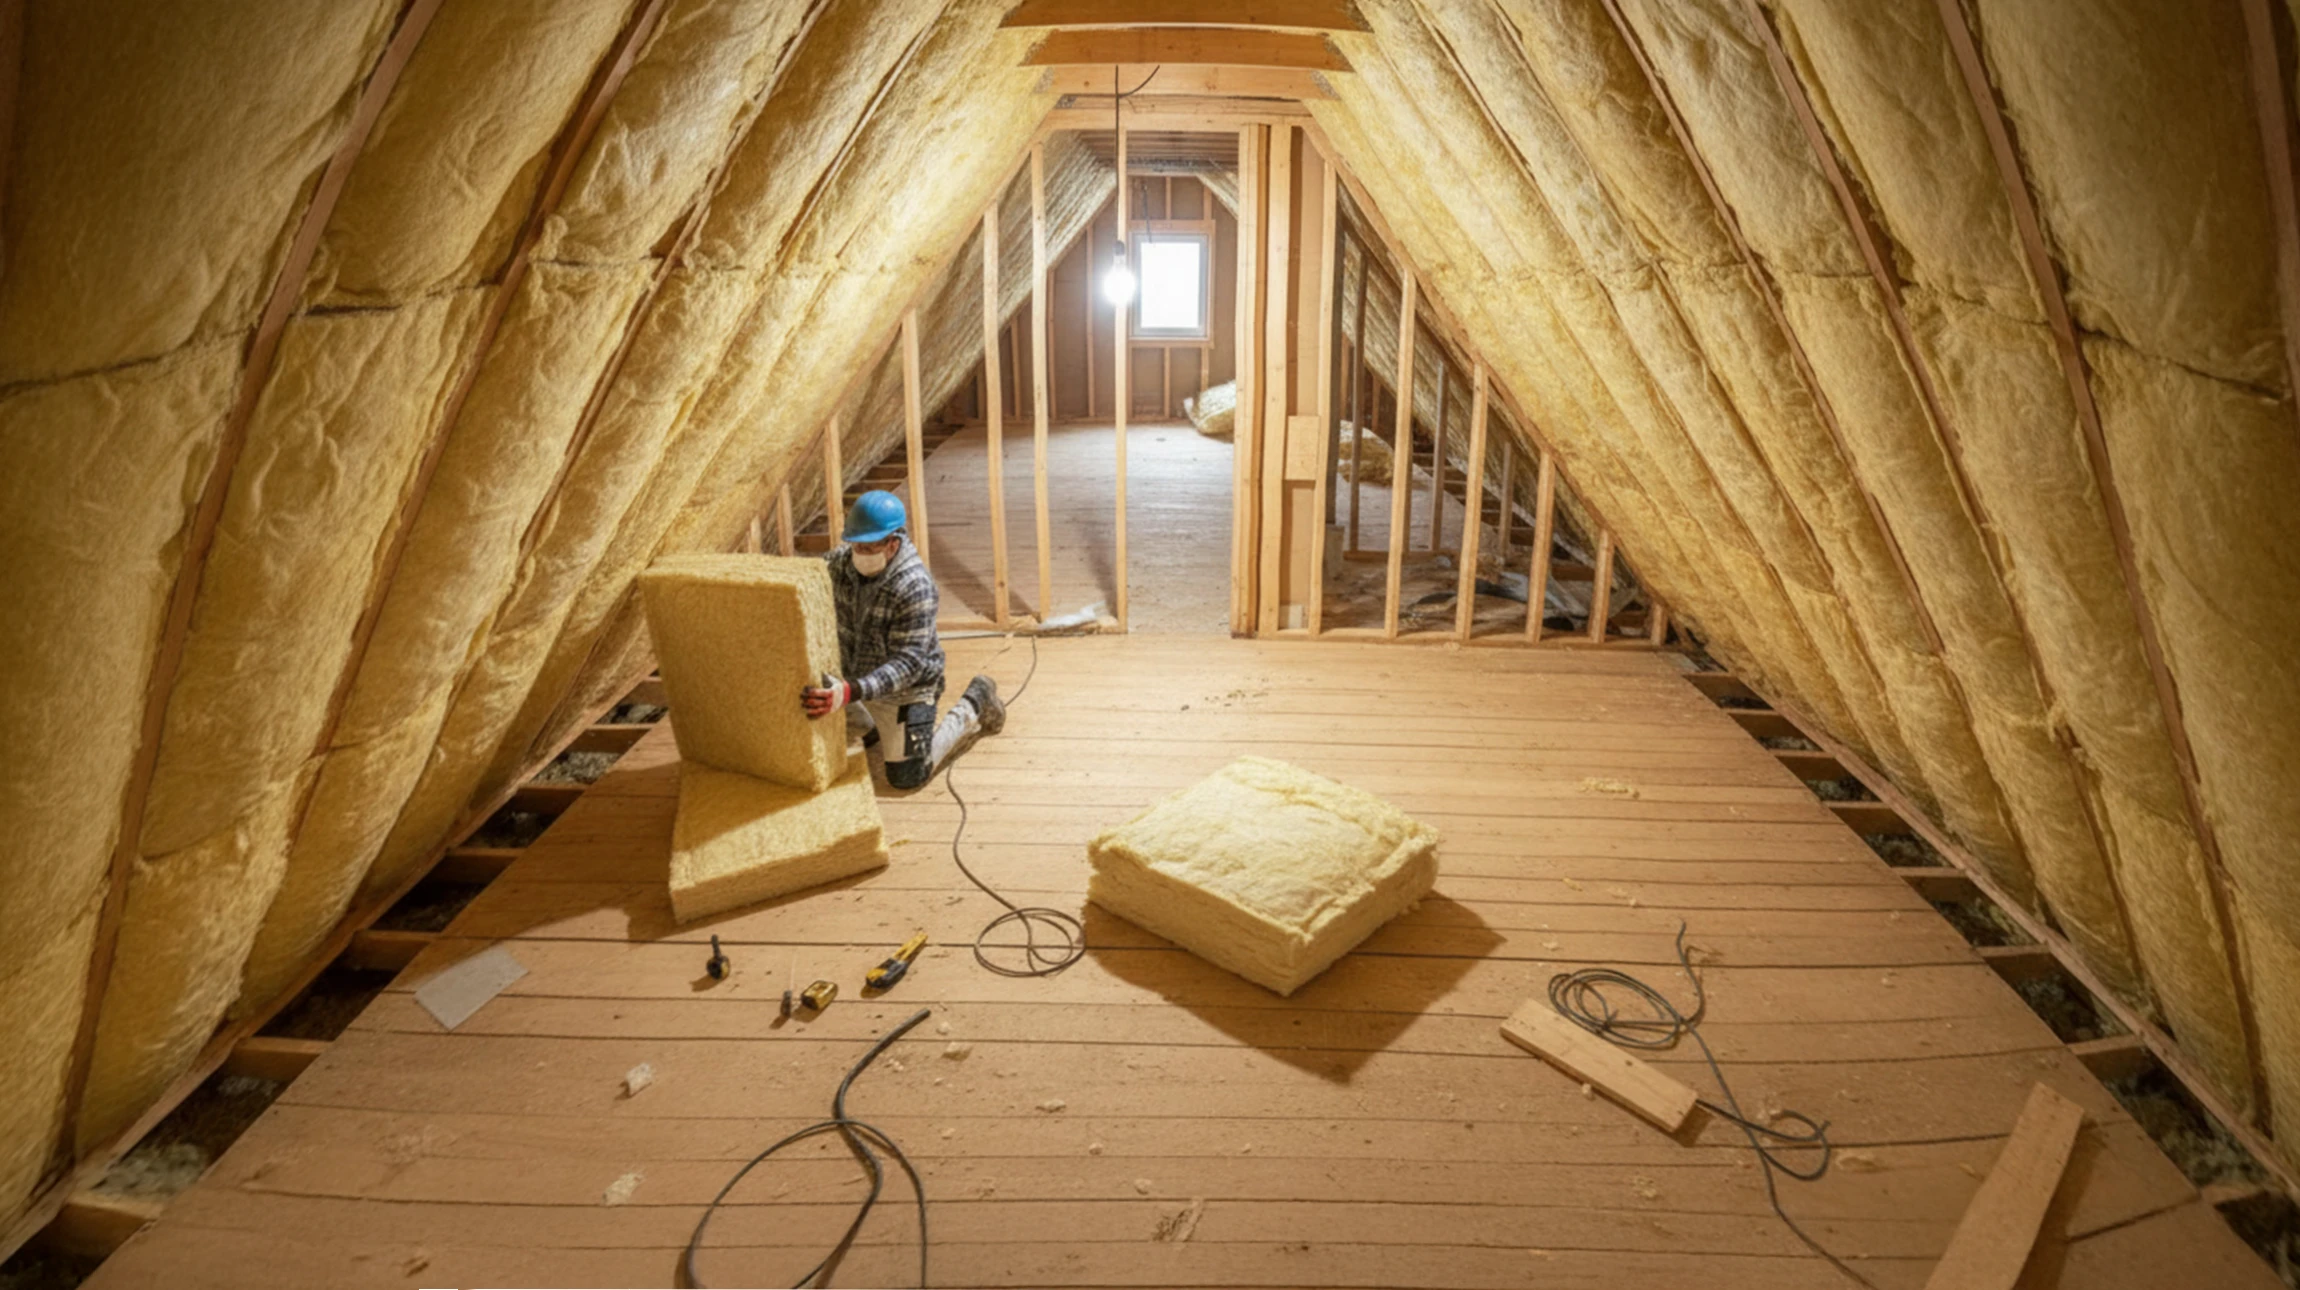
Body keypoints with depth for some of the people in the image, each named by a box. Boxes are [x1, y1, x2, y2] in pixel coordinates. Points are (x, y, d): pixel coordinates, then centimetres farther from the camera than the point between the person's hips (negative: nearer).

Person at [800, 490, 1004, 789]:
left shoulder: (914, 586, -30)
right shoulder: (840, 563, -11)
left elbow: (909, 662, -33)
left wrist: (851, 691, -46)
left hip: (905, 687, -6)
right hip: (853, 674, 6)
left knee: (908, 776, -6)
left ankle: (974, 703, 15)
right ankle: (874, 728, 26)